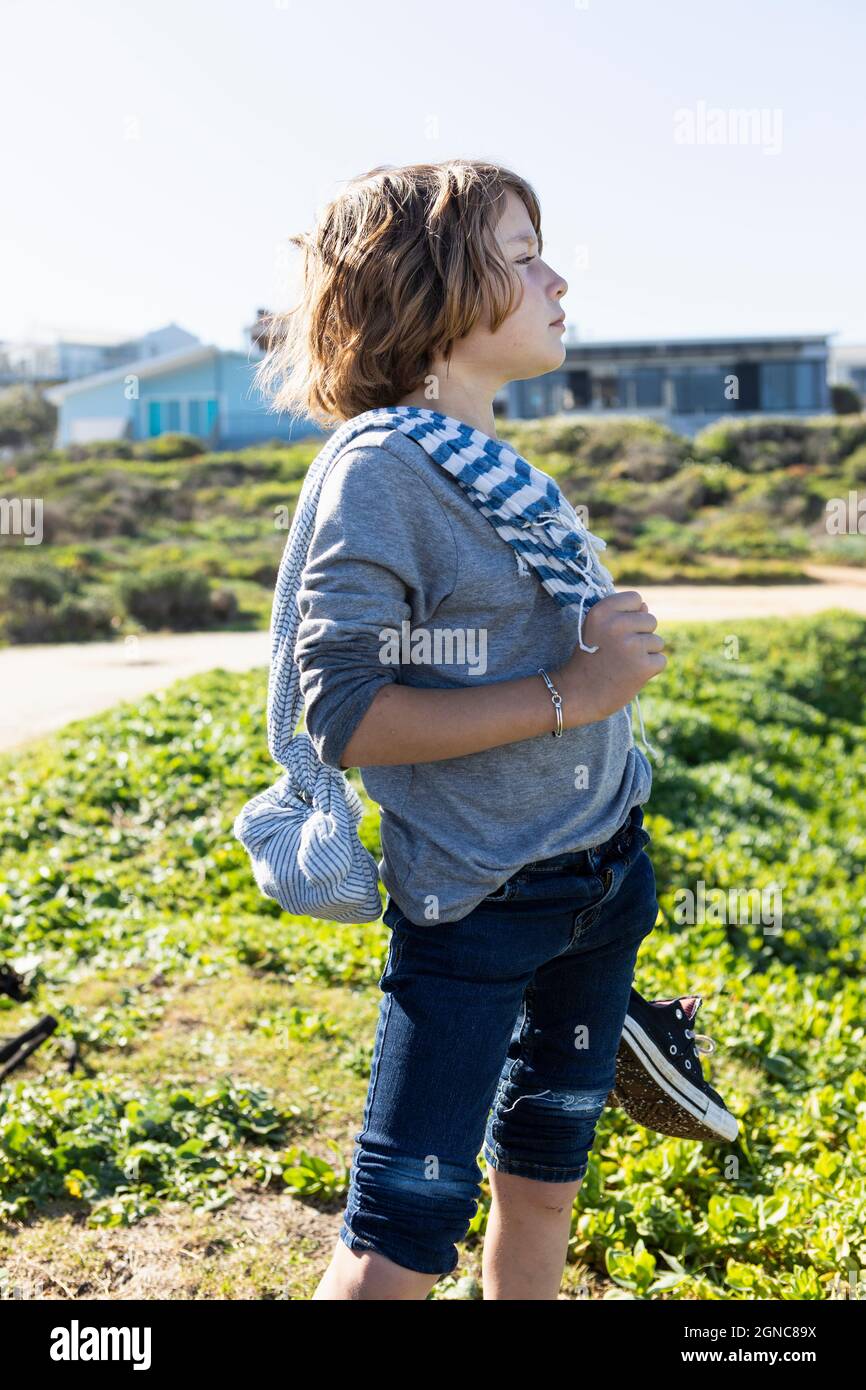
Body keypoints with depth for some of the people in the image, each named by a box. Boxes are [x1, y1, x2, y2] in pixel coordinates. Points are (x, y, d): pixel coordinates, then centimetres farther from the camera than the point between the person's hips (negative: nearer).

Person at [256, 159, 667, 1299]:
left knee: (544, 1184, 19)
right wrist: (566, 694, -21)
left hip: (604, 880, 8)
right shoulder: (382, 471, -16)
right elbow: (342, 714, -23)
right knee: (406, 1229, -3)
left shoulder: (508, 464, 9)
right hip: (471, 906, -8)